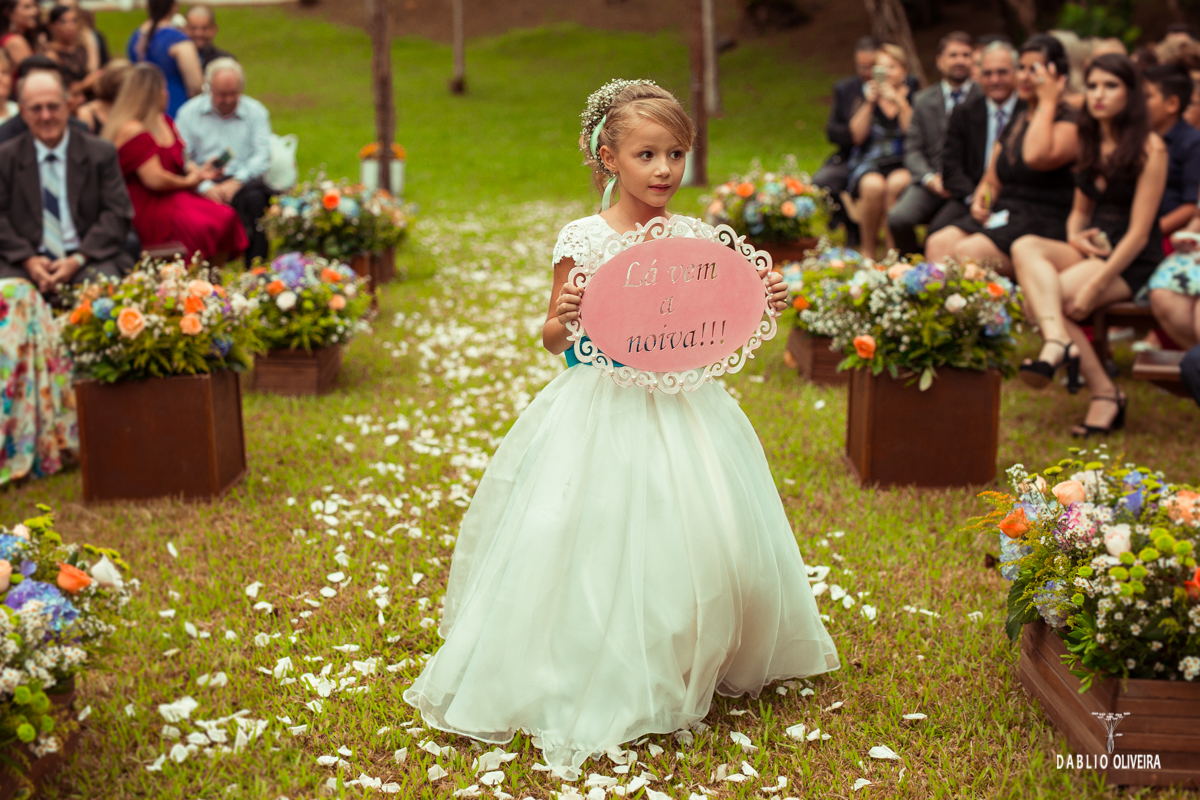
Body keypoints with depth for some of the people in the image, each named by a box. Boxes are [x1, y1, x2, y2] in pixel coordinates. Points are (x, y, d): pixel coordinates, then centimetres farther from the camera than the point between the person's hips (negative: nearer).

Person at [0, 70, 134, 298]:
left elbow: (117, 213, 3)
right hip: (24, 264, 0)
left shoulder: (101, 154, 10)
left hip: (89, 260, 0)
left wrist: (78, 260, -11)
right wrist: (28, 260, -13)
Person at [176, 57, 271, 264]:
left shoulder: (256, 112, 15)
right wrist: (205, 186, -16)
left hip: (244, 181, 1)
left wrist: (237, 181, -15)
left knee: (254, 197, -36)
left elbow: (263, 156, 2)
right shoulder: (189, 112, 11)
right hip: (205, 184, -1)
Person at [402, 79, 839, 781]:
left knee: (701, 547, 8)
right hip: (604, 408, -4)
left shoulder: (695, 236, 2)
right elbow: (552, 340, -1)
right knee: (605, 552, -2)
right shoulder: (584, 239, -8)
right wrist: (565, 320, -23)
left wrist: (761, 303, -5)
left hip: (682, 405, 4)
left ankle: (687, 676, 31)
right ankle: (601, 690, 16)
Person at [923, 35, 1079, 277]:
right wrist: (980, 200, -1)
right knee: (938, 244, -17)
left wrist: (1047, 102, -13)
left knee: (968, 251, -29)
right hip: (1002, 216, 8)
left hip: (1044, 223, -8)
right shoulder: (1016, 121, 20)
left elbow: (1036, 157, -26)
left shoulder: (1070, 122, -5)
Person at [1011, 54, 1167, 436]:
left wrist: (1095, 285, -22)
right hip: (1092, 248, 7)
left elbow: (1139, 232, -15)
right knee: (1025, 247, -24)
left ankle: (1105, 393, -23)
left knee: (1051, 297, -28)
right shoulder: (1090, 143, 14)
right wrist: (1076, 237, -3)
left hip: (1133, 262, -7)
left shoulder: (1149, 147, -10)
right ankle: (1058, 340, -40)